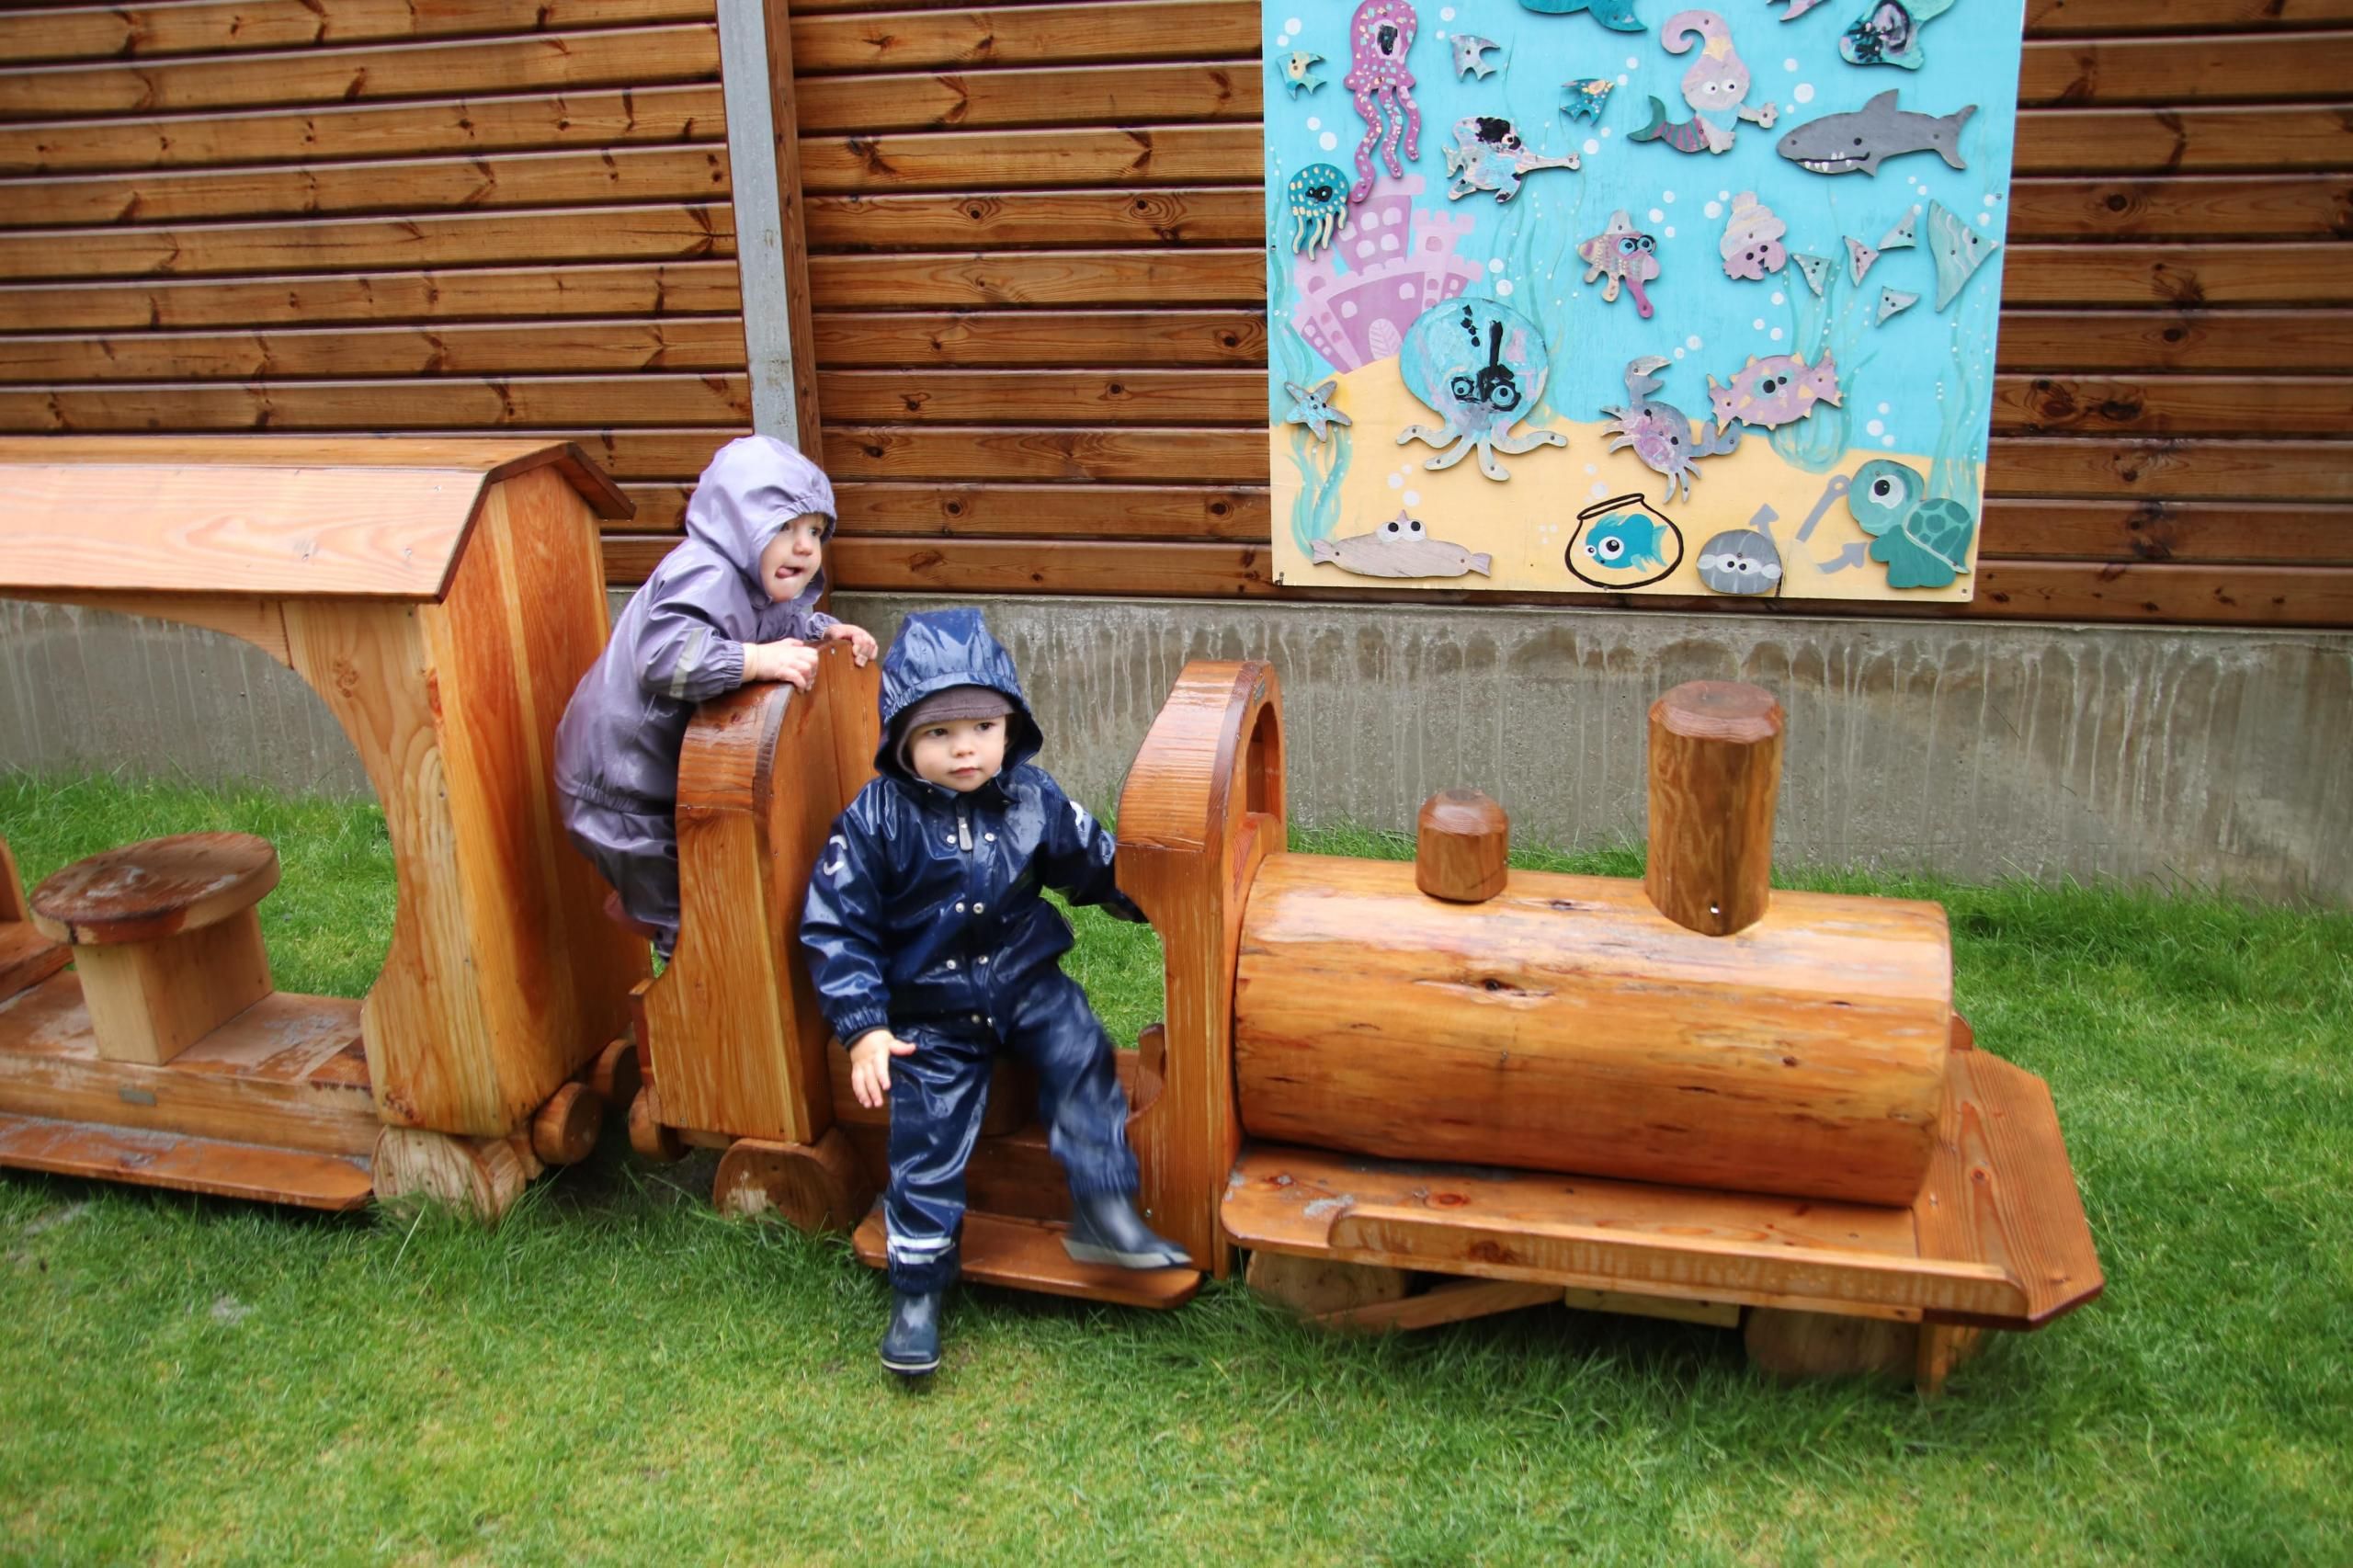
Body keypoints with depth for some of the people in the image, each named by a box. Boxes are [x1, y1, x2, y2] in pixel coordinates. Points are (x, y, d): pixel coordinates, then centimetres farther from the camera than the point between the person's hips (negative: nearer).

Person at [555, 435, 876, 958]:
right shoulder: (703, 574, -30)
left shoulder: (752, 581, 1)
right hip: (621, 787, -9)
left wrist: (826, 629, 1)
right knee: (685, 922, 5)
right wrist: (757, 660, -46)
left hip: (668, 773, 9)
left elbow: (778, 621, 20)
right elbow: (662, 652, -44)